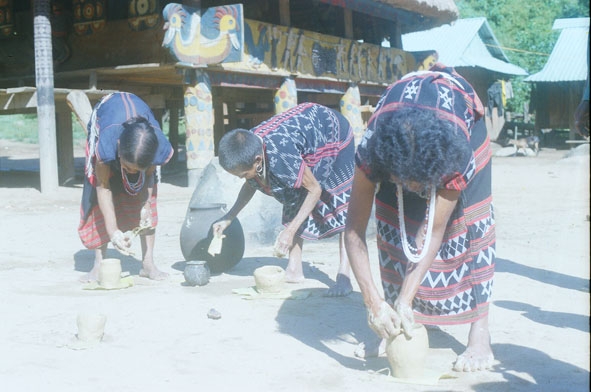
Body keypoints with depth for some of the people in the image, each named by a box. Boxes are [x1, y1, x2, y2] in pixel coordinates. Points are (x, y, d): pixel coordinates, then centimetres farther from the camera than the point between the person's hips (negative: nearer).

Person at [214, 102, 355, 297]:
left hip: (334, 132, -7)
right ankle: (294, 270, 4)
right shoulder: (247, 147, -21)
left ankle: (344, 276, -12)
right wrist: (229, 218, -6)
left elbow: (315, 190, -29)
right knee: (294, 201, 1)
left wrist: (289, 231, -29)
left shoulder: (281, 155, -43)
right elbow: (251, 184, 1)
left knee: (340, 200, -12)